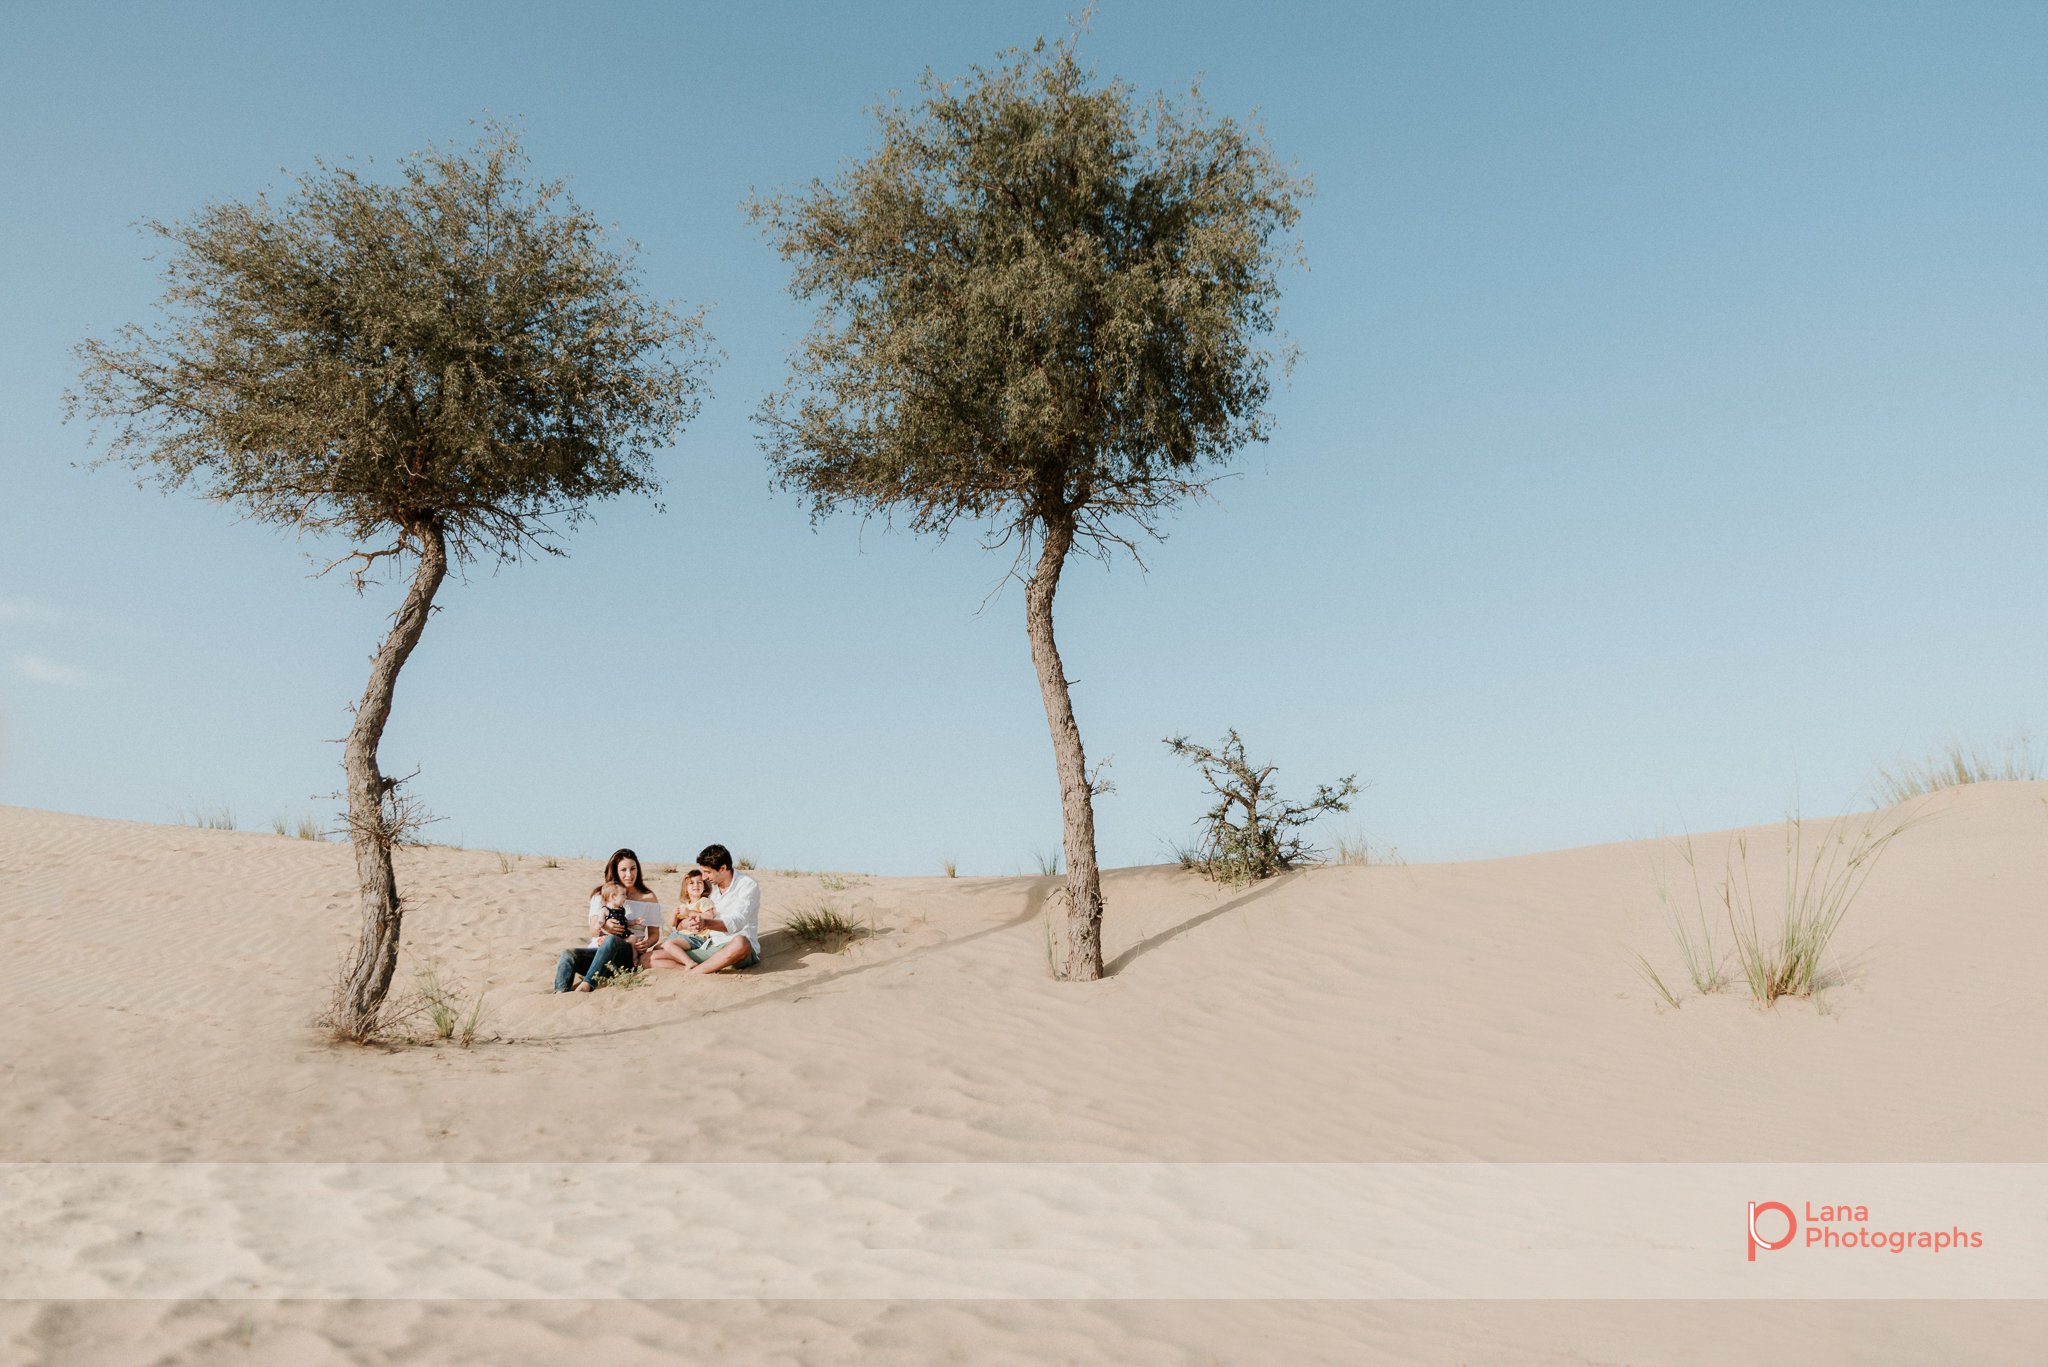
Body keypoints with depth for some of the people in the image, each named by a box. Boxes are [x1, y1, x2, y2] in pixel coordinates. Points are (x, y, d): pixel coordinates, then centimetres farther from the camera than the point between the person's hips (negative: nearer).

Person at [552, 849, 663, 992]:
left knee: (611, 940, -38)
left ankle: (586, 985, -52)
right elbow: (593, 931, 10)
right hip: (597, 947, 3)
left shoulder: (648, 898, 15)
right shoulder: (600, 895, 19)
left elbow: (654, 933, 16)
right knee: (568, 955, -27)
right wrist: (604, 926, -15)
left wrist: (647, 942, -9)